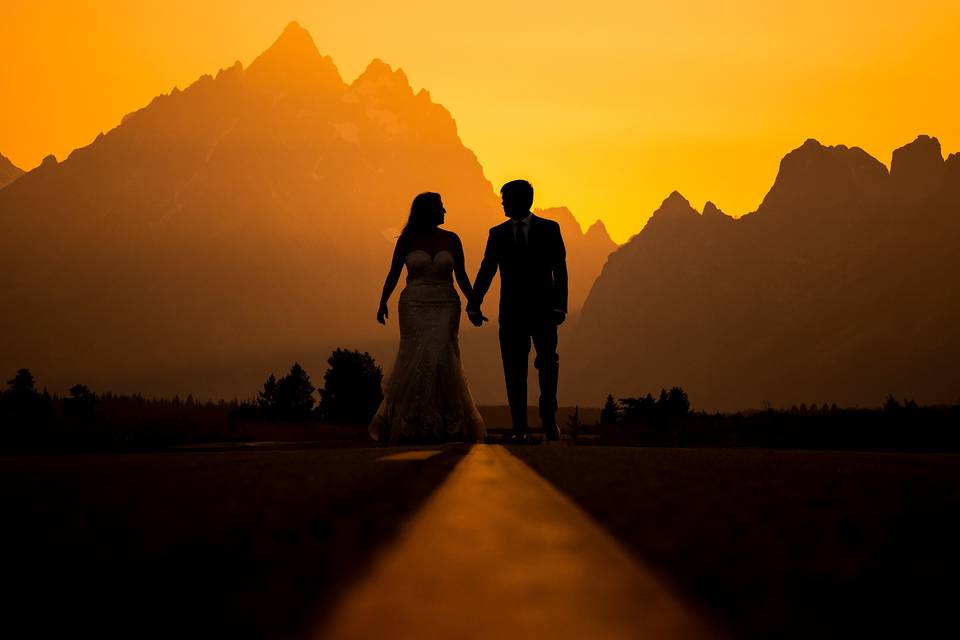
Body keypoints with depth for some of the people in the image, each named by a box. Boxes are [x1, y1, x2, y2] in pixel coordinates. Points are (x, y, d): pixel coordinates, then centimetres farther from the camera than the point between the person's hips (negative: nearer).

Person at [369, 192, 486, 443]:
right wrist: (383, 303, -8)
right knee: (415, 361, -5)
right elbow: (393, 273, 2)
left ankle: (449, 424, 0)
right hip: (415, 307, -1)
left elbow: (461, 276, 10)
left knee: (441, 359, -9)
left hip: (445, 307, 1)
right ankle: (409, 423, 7)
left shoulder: (451, 239, 6)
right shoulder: (407, 240, 2)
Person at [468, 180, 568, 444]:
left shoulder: (549, 229, 4)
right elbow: (486, 271, 9)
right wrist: (474, 305, 0)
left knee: (548, 362, -9)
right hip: (511, 312, 2)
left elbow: (559, 270, 1)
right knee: (514, 370, -1)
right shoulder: (497, 234, 10)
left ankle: (549, 419, 6)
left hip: (543, 311, -2)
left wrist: (559, 306, -9)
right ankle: (520, 428, 2)